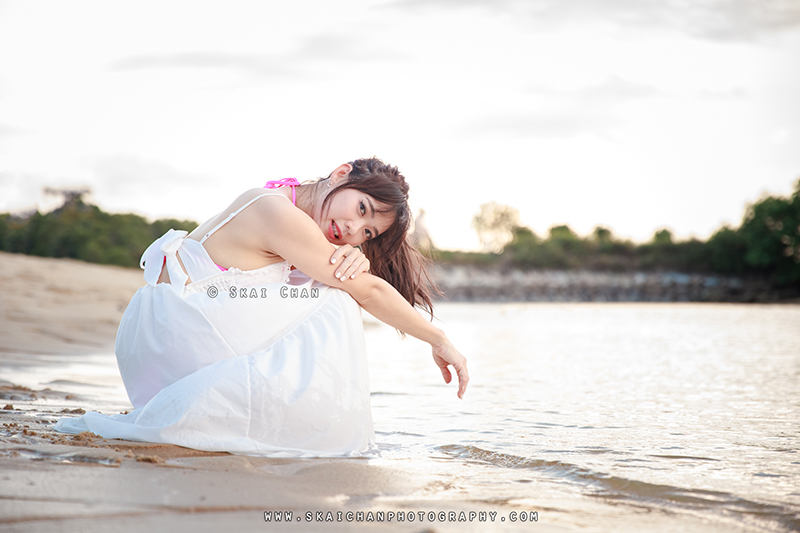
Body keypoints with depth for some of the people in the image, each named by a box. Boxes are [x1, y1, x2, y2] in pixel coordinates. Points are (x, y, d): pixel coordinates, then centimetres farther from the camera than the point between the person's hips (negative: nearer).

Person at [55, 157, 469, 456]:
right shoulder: (277, 212, -20)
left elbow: (363, 275, 8)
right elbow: (368, 292, -16)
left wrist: (358, 257, -16)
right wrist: (438, 340, -6)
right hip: (166, 331, -10)